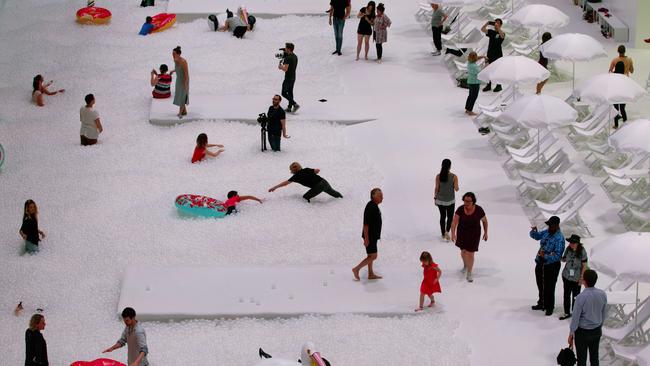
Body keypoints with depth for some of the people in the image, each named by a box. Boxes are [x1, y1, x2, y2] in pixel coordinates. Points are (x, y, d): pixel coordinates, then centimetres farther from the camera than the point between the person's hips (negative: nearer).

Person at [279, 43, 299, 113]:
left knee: (284, 93, -1)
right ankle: (289, 107, 21)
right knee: (290, 92, 17)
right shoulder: (295, 56, 7)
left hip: (288, 78, -9)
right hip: (293, 77, 9)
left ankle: (295, 104, -11)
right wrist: (283, 67, 13)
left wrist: (280, 67, -5)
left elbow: (285, 69, -25)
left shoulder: (288, 58, -22)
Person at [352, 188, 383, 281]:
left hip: (372, 235, 10)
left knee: (371, 256, 15)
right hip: (370, 236, -10)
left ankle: (371, 274, 21)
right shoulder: (370, 207, -21)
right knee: (373, 256, -7)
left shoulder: (374, 206, 10)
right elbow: (366, 223, -24)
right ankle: (356, 269, -3)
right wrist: (366, 238, -25)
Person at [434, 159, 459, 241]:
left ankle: (443, 234, 25)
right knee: (450, 217, 13)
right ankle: (447, 231, -9)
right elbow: (456, 189, -12)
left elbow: (437, 188, -7)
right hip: (450, 200, -2)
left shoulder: (438, 176, -11)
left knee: (442, 216, 17)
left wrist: (435, 198, 6)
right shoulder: (454, 176, -14)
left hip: (440, 200, 2)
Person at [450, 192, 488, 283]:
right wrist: (453, 234, -35)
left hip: (474, 234, -2)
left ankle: (469, 274, 13)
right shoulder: (460, 209, -19)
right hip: (462, 233, 2)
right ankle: (465, 265, 51)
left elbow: (484, 221, -3)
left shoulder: (479, 210, -20)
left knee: (470, 253, 0)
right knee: (463, 251, 20)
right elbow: (454, 222, -22)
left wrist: (485, 233, 5)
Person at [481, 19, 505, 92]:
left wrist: (497, 27, -35)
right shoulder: (491, 32, 8)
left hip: (498, 55, -5)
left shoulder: (501, 33, -6)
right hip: (490, 54, 5)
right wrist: (487, 23, -16)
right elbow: (482, 29, -1)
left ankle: (499, 86, 10)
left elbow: (502, 35, -30)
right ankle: (489, 85, 18)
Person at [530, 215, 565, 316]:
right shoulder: (547, 232, 0)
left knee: (549, 288, 4)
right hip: (540, 263, 8)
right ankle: (541, 304, 39)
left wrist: (545, 256, -36)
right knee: (540, 286, 22)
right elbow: (536, 236, 17)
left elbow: (557, 256, -26)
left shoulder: (559, 238, -23)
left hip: (551, 266, -8)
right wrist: (534, 231, -6)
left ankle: (549, 307, 20)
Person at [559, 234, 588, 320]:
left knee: (575, 296, 8)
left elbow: (584, 266, -11)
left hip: (576, 278, -5)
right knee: (566, 295, 13)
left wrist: (581, 278, -10)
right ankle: (567, 313, 27)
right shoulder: (568, 249, -5)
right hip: (566, 276, 5)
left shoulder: (582, 252, -17)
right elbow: (564, 259, 9)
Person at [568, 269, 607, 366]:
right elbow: (604, 314, 4)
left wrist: (571, 334, -4)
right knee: (594, 357, 18)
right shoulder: (602, 294, -11)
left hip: (582, 332, -5)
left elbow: (575, 318, -17)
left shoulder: (581, 297, -27)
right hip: (597, 331, 5)